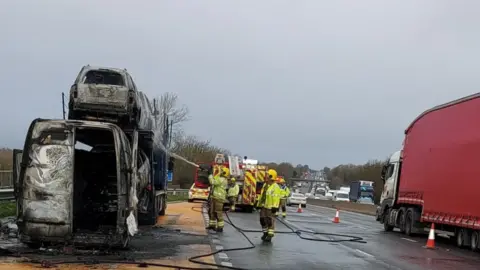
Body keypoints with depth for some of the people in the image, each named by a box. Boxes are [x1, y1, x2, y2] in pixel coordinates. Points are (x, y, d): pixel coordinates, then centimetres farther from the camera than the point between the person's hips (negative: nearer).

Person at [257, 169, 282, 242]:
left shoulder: (275, 187, -14)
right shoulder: (265, 185, 14)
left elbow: (276, 198, -20)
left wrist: (274, 207, -24)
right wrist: (260, 204, 21)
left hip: (270, 207, -9)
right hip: (263, 206, 9)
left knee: (270, 221, -5)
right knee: (263, 220, 13)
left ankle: (270, 235, -1)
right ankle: (265, 233, 26)